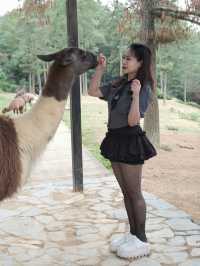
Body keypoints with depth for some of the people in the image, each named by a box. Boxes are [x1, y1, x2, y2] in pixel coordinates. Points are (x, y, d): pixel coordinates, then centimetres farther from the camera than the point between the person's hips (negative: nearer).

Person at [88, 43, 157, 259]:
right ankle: (132, 234, 28)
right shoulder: (118, 84, 8)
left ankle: (141, 239, 17)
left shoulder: (144, 88, -12)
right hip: (115, 140, 7)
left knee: (134, 192, 3)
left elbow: (133, 121, -19)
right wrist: (100, 69, 3)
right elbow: (93, 91, 10)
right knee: (125, 191, 15)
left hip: (130, 141, -7)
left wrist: (136, 95, -29)